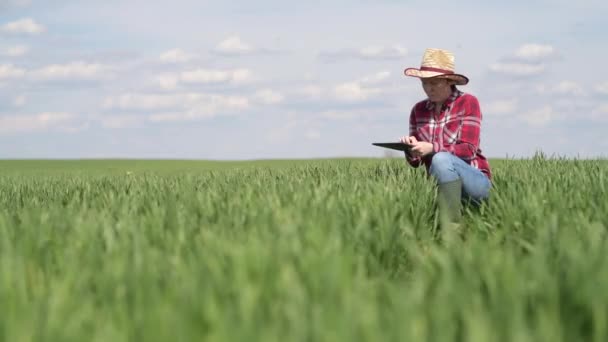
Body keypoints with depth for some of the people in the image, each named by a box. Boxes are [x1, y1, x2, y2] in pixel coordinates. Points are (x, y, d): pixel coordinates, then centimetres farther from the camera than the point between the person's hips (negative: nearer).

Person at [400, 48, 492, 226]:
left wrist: (432, 148, -27)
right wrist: (411, 149, -16)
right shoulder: (418, 110, 9)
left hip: (476, 182, -4)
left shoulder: (468, 103, -5)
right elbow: (415, 161, 8)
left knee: (442, 159, -35)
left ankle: (451, 227, -33)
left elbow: (468, 150, -13)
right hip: (443, 184, 4)